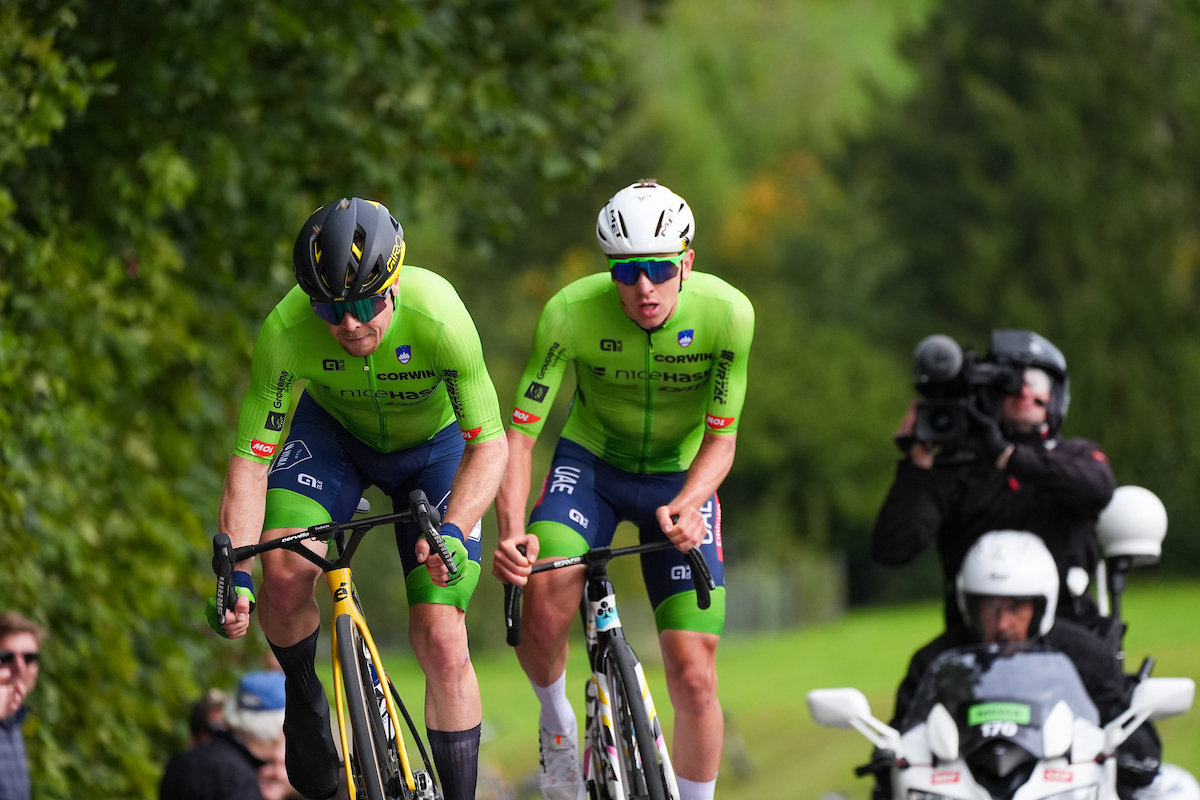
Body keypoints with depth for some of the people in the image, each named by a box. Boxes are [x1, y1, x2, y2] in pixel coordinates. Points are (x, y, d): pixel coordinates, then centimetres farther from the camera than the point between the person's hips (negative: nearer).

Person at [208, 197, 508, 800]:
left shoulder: (439, 319, -37)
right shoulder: (286, 332, -33)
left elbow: (489, 444, -28)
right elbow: (249, 461, -28)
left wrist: (453, 530, -44)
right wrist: (236, 576, -38)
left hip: (433, 446, -1)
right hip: (332, 432, 1)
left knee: (441, 643, -11)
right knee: (284, 574, -26)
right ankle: (303, 698, 5)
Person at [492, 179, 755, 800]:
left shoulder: (727, 313, -25)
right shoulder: (571, 312, -26)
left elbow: (720, 440, -17)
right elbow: (519, 435, -24)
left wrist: (685, 506, -37)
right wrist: (510, 532, -39)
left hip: (679, 477, 0)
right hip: (590, 463, 0)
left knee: (693, 673, -10)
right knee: (542, 600, -29)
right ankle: (556, 720, 2)